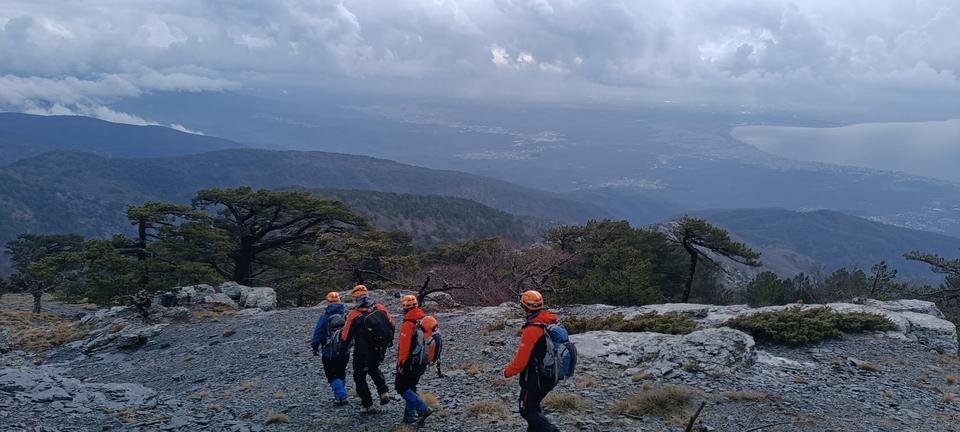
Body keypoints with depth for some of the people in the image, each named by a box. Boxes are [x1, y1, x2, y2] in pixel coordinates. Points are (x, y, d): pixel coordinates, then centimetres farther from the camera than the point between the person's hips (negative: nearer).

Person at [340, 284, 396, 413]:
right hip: (380, 349, 4)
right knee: (374, 368, 30)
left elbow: (346, 337, -7)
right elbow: (392, 326, 3)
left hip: (362, 352, -4)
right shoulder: (380, 308, -3)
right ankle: (384, 392, 10)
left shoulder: (353, 314, -11)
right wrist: (387, 341, 20)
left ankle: (368, 405, 11)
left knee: (360, 376, 14)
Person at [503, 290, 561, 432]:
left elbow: (521, 358, -22)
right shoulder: (553, 322, -1)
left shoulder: (532, 329, -26)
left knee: (527, 411, 8)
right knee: (533, 405, 25)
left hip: (535, 378, -8)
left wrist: (508, 371, -5)